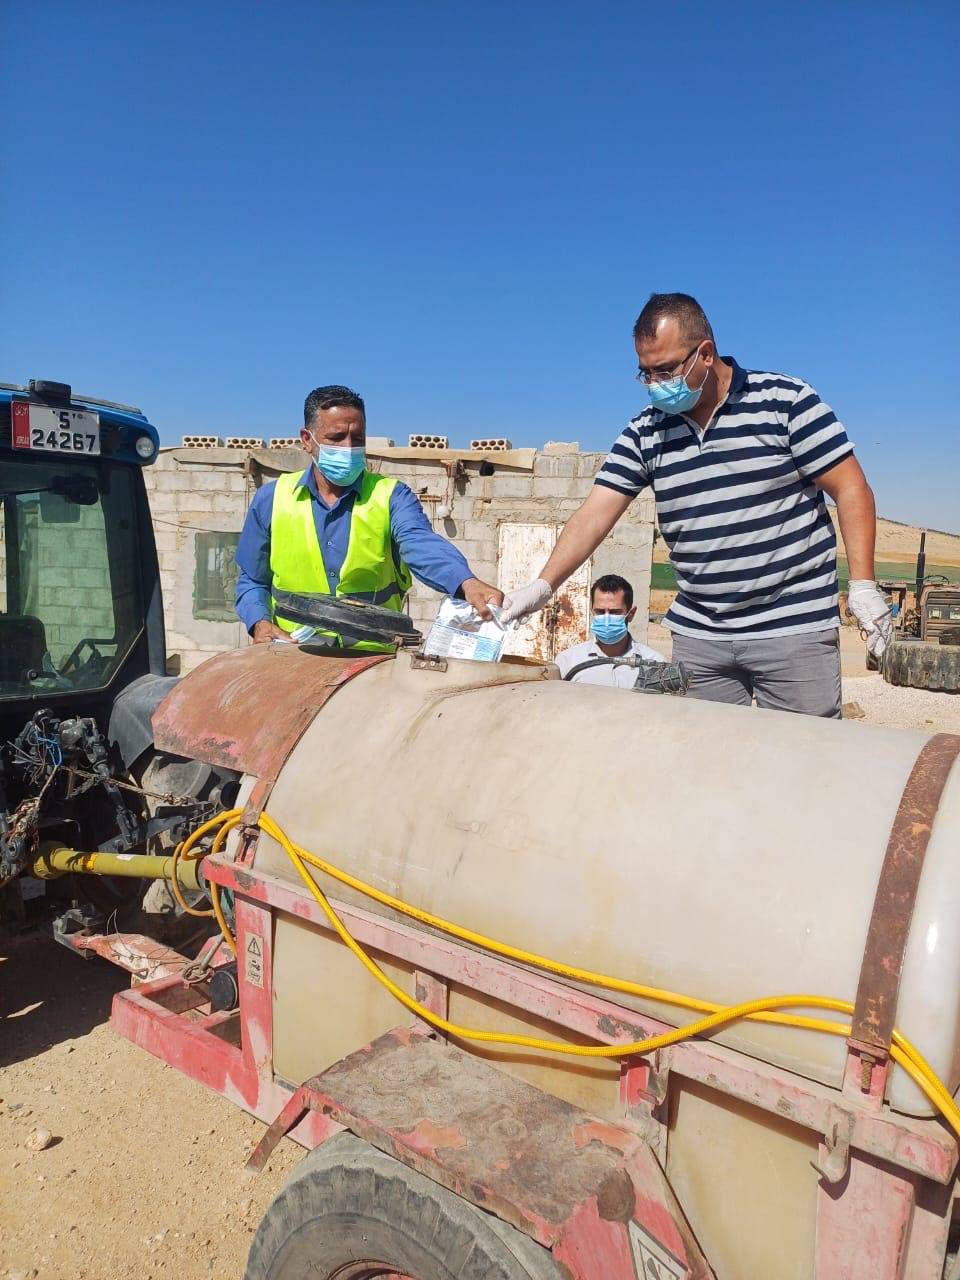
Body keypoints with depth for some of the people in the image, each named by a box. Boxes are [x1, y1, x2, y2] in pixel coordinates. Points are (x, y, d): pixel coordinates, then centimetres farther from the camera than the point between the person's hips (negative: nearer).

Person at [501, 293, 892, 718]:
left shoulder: (785, 401, -5)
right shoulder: (645, 432, 5)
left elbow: (850, 489, -4)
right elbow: (594, 516, -2)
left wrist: (862, 584, -12)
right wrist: (542, 586, -14)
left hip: (794, 629, -3)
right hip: (697, 635, 3)